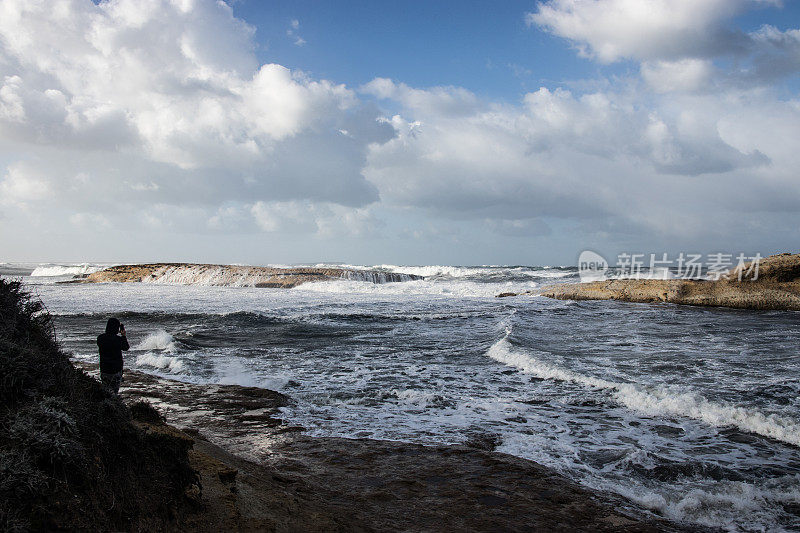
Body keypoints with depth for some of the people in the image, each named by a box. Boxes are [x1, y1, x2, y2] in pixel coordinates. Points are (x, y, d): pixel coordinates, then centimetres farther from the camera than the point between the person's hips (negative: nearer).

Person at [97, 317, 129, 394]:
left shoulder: (100, 338, -6)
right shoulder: (118, 340, -16)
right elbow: (126, 348, 2)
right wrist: (123, 335, 12)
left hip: (104, 370, 4)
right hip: (116, 370, -4)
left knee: (105, 390, 15)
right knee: (114, 391, 5)